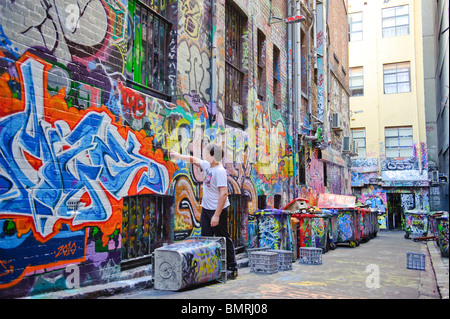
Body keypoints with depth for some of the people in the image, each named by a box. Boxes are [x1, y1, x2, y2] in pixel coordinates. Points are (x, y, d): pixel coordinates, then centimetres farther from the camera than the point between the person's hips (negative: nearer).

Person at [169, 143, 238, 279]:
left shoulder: (219, 171, -21)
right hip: (206, 208, 9)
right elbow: (193, 160, 25)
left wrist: (217, 215, -26)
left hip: (218, 209, -9)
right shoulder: (207, 165, 5)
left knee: (224, 239, 0)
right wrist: (178, 156, 24)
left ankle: (232, 269, 10)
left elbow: (224, 193, -26)